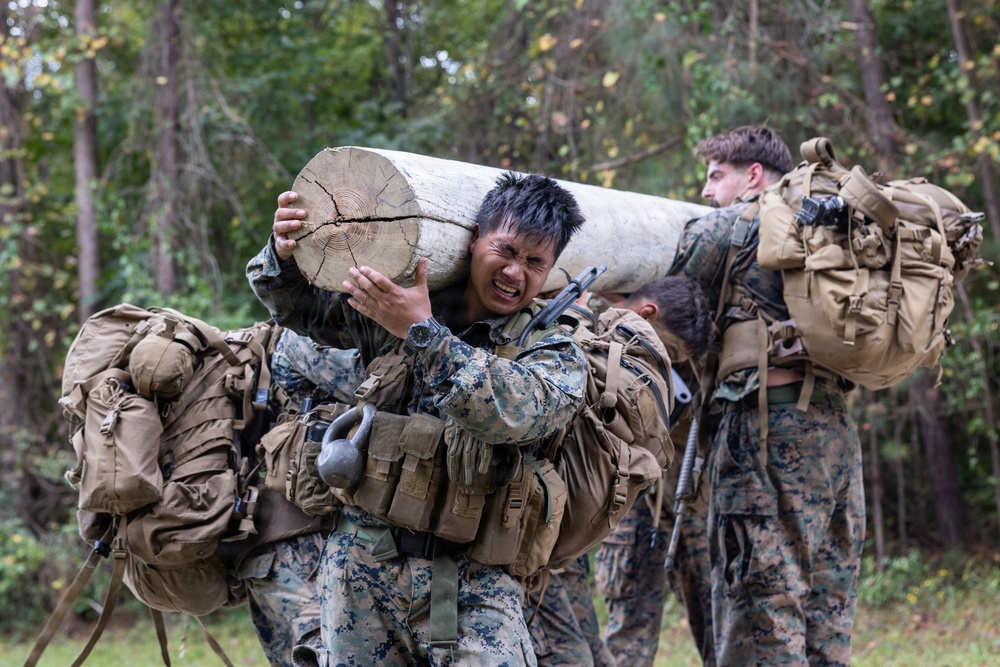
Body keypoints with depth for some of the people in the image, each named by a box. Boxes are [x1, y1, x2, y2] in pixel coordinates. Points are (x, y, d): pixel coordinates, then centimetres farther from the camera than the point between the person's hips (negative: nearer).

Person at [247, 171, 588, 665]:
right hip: (362, 557, 2)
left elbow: (512, 414, -21)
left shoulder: (556, 353, -1)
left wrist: (422, 334, -28)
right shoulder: (394, 305, 7)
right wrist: (283, 254, -9)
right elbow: (302, 308, 14)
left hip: (469, 581, -2)